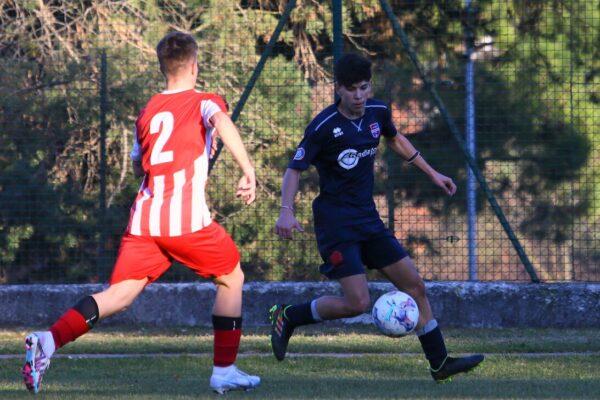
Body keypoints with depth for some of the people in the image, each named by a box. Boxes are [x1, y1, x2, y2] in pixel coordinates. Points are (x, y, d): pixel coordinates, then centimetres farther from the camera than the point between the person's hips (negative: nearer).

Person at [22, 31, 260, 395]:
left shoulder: (148, 112, 21)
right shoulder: (204, 102, 5)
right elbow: (222, 122, -19)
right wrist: (248, 171, -23)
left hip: (145, 219, 4)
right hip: (188, 220, -4)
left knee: (120, 295, -2)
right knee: (231, 278, 18)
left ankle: (50, 340, -25)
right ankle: (224, 371, 18)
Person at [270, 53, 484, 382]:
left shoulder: (378, 112, 2)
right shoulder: (323, 126, -17)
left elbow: (395, 140, 25)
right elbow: (295, 169, -13)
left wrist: (432, 174, 27)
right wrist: (286, 212, -28)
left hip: (367, 218, 7)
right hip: (335, 222, -7)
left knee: (414, 284, 5)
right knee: (357, 302, -16)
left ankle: (440, 364, 13)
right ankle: (287, 317, 5)